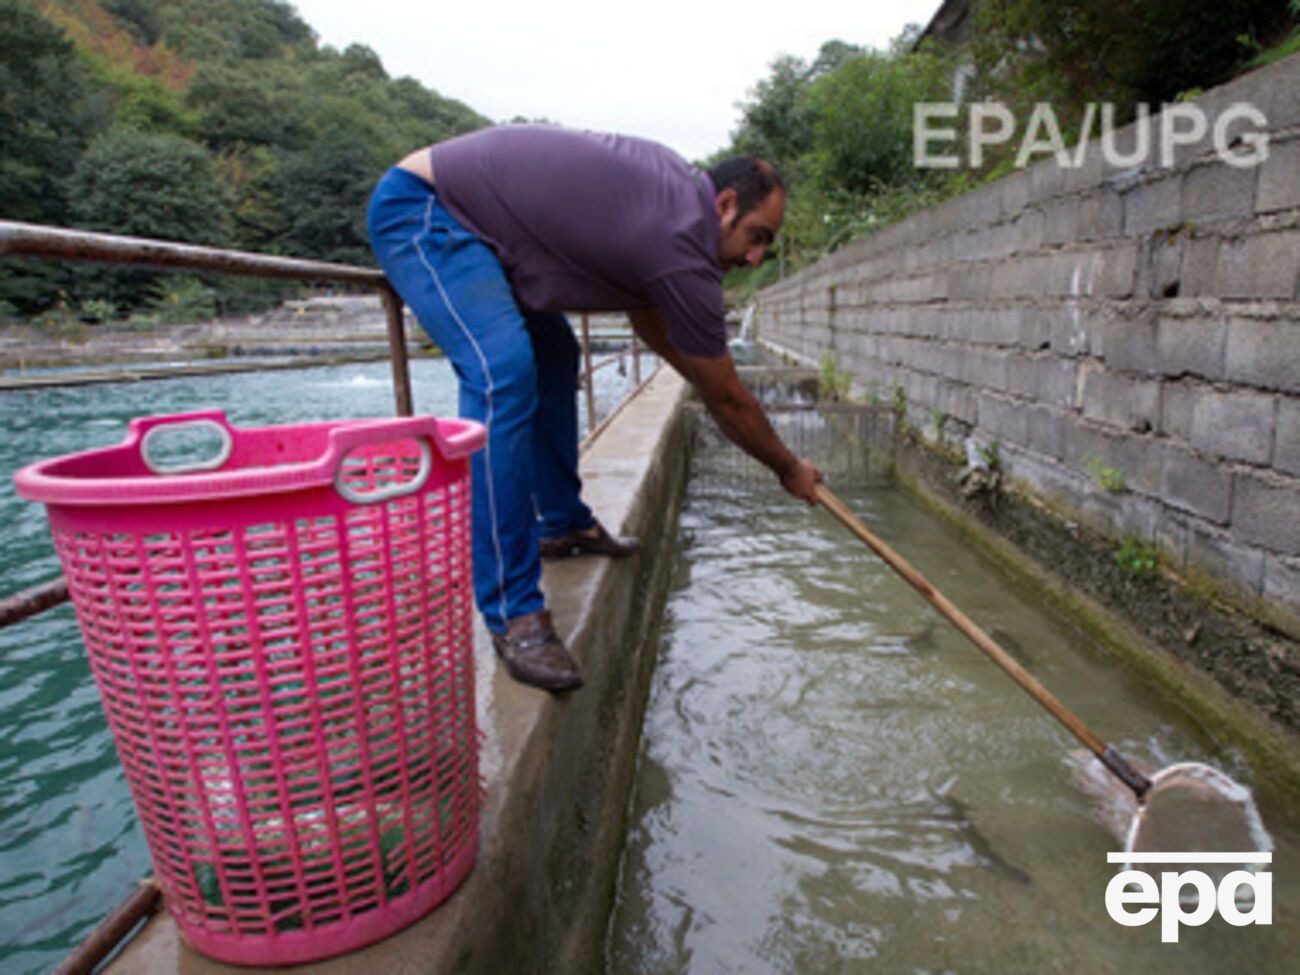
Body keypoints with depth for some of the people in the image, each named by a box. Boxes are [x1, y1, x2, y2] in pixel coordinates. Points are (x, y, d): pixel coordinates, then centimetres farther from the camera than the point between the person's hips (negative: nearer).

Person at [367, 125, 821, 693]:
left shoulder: (670, 181, 7)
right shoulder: (682, 248, -21)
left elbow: (649, 319, 21)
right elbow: (726, 399, -9)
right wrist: (790, 470, 6)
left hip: (453, 211, 11)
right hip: (418, 207, -11)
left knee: (553, 354, 15)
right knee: (503, 373, -29)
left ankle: (562, 523, 26)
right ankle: (512, 614, -24)